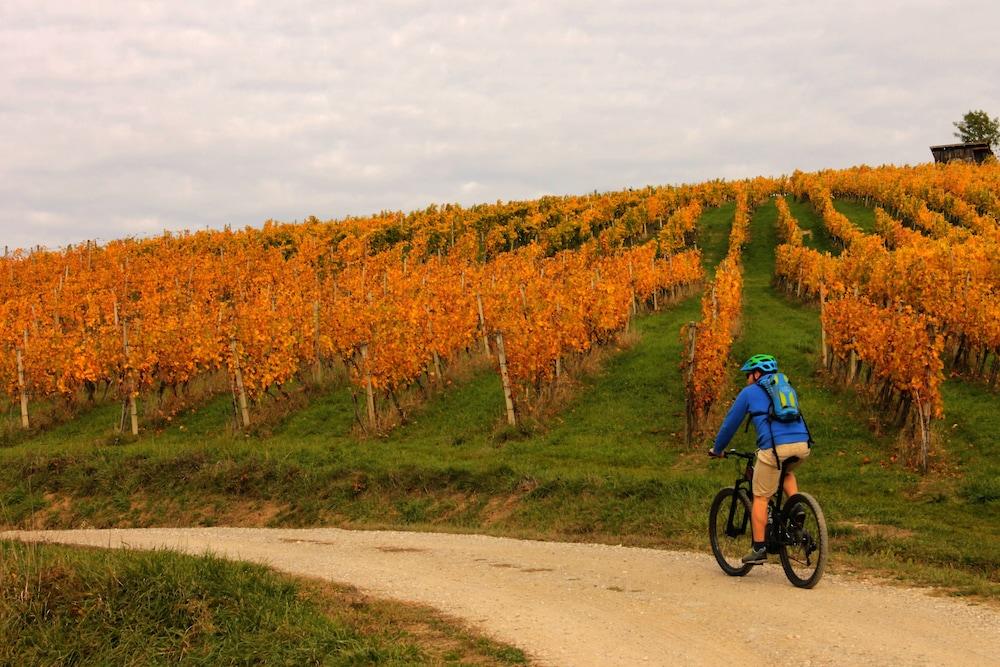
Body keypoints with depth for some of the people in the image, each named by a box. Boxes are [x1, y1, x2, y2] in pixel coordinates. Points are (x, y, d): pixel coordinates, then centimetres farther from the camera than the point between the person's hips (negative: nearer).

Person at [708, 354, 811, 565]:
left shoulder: (749, 392, 13)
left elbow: (730, 422, 18)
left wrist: (717, 449, 33)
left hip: (775, 447, -5)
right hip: (802, 445, 5)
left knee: (760, 498, 7)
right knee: (786, 471, 37)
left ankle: (759, 549, 5)